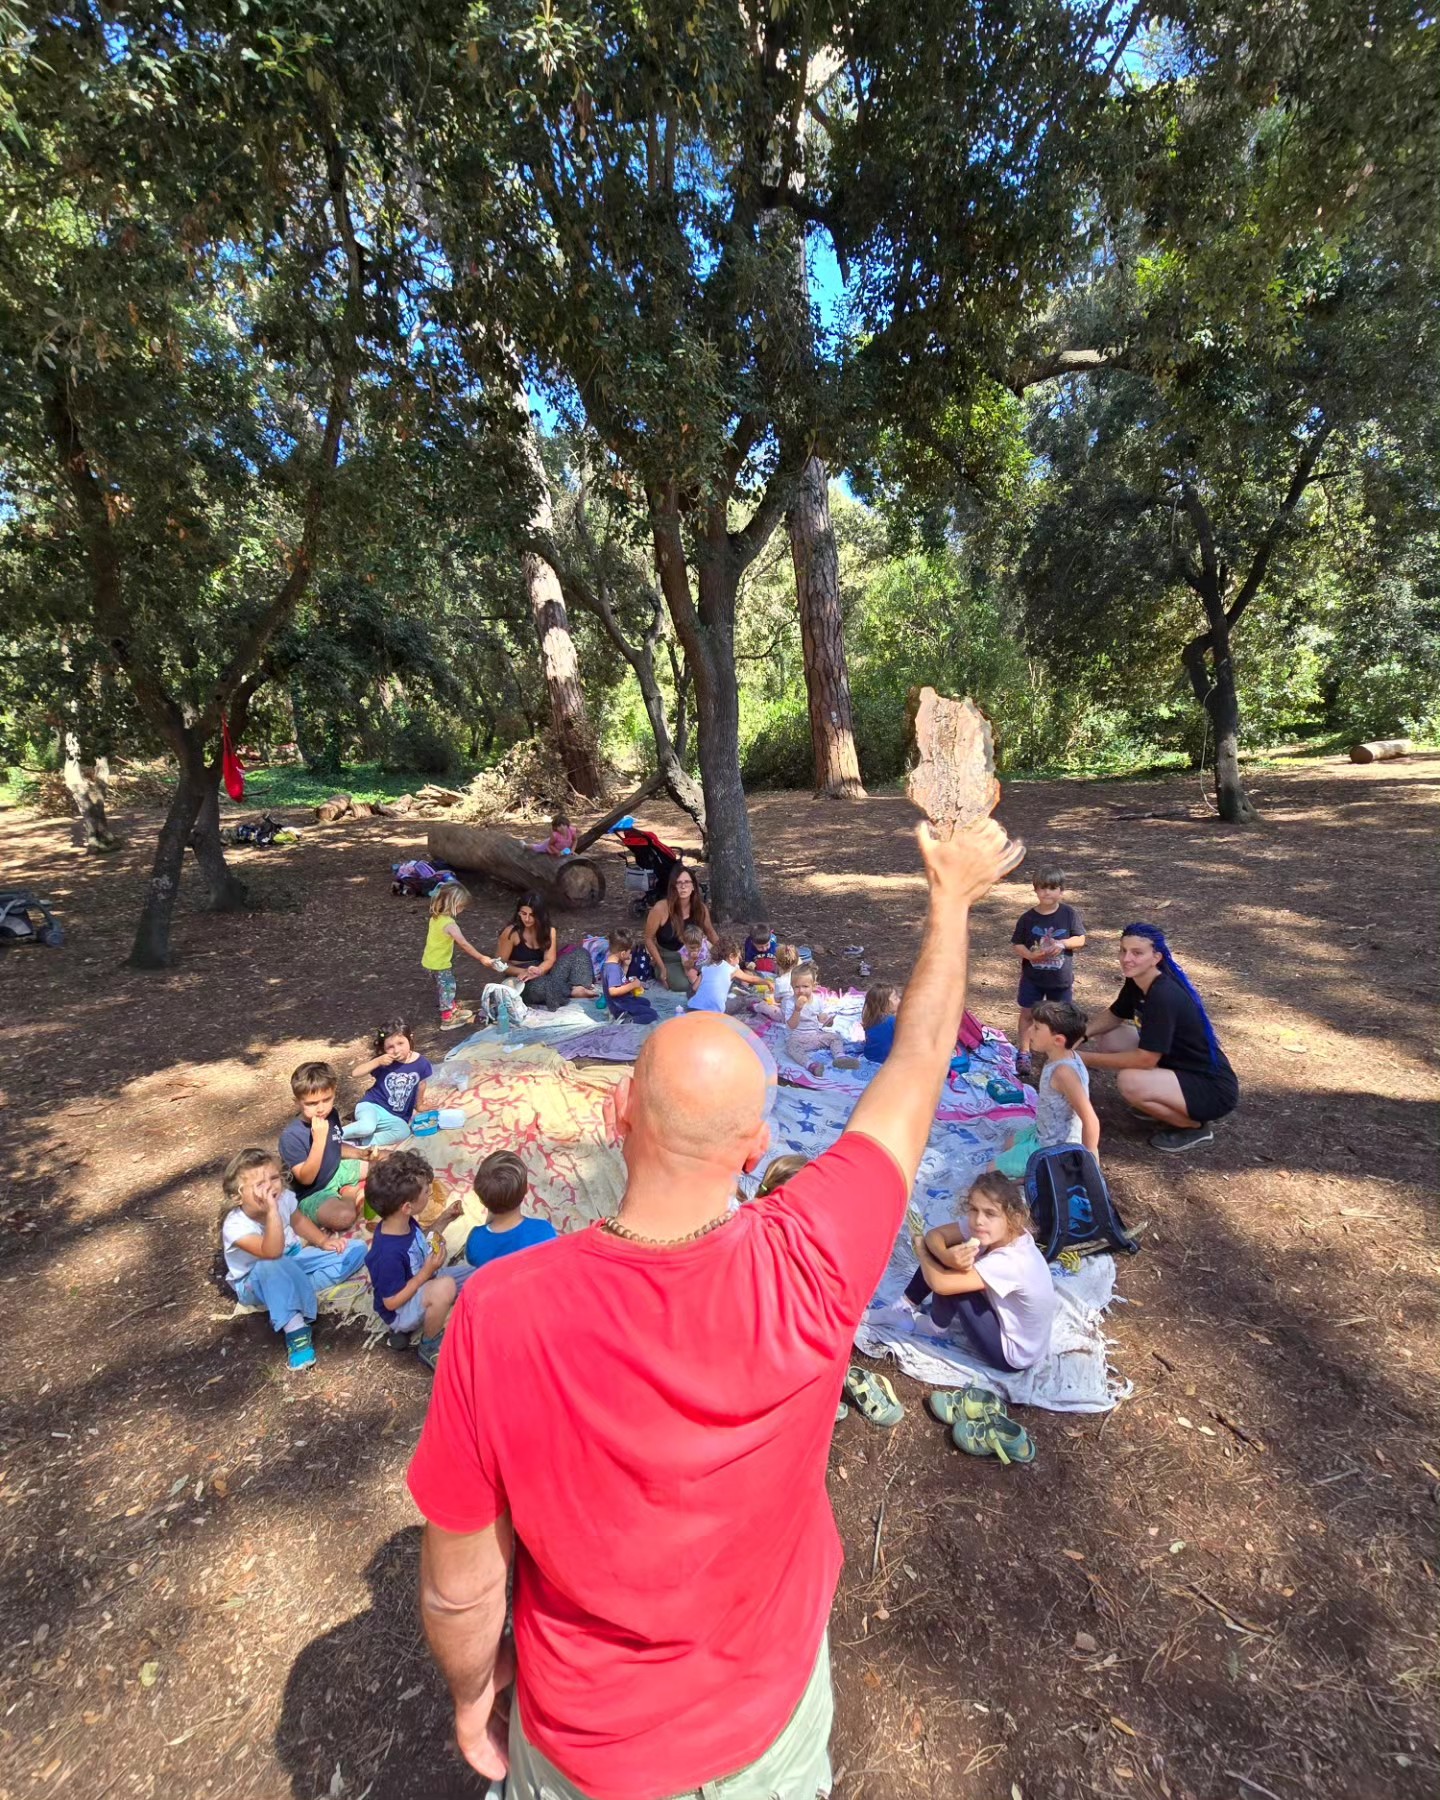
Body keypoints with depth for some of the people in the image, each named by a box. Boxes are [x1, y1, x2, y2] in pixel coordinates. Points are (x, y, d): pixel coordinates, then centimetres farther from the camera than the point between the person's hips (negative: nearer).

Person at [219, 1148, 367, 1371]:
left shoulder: (283, 1196, -18)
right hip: (256, 1281, -5)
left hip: (293, 1258, 6)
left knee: (355, 1248, -8)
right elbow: (272, 1252, -47)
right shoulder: (235, 1226, -33)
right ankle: (295, 1328, -35)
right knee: (272, 1267, -42)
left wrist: (323, 1241, -7)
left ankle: (301, 1292, -18)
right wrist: (272, 1211, -54)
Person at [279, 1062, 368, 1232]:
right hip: (313, 1194, -7)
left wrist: (359, 1153, -4)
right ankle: (349, 1198, -5)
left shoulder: (331, 1115, -5)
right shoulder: (291, 1136, -26)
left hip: (337, 1171, 8)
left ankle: (351, 1192, 1)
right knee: (344, 1216, -36)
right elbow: (306, 1179, -28)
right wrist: (319, 1139, -36)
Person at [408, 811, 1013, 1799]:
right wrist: (954, 894, -8)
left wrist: (475, 1691, 3)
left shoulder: (500, 1315, -37)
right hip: (768, 1712, 1)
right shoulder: (811, 1267, -36)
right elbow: (918, 1064, -22)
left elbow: (460, 1589, -20)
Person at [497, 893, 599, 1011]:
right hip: (521, 979, -5)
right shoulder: (511, 932, -13)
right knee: (538, 987, -42)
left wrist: (538, 971, -32)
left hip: (542, 973, 5)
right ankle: (574, 991, -26)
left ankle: (579, 987, -34)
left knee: (579, 953, -13)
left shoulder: (549, 931, 0)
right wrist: (524, 972, -27)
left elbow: (550, 959, -9)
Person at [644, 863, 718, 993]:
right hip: (668, 958, -3)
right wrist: (662, 969, -14)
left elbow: (710, 932, 8)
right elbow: (649, 939, -13)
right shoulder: (661, 908, -25)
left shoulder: (701, 908, -12)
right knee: (683, 985, -27)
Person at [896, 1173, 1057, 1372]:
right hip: (1002, 1316, 7)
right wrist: (947, 1256, -34)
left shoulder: (1010, 1262, -36)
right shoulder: (997, 1232, -16)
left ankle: (938, 1326, 11)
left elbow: (940, 1283, -36)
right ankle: (909, 1305, 14)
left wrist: (920, 1247, -15)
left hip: (1014, 1353, -7)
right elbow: (935, 1234, -10)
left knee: (948, 1280, -22)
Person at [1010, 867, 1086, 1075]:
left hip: (1061, 978, 1)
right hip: (1032, 977, 0)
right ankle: (1023, 1053, 14)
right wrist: (1029, 955, -23)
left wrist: (1062, 943, -20)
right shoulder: (1028, 917, -8)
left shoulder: (1069, 914, -7)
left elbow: (1080, 940, -2)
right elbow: (1017, 944, -4)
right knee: (1027, 1013, 4)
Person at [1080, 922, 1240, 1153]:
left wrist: (1087, 1059, -21)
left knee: (1130, 1082, -31)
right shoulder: (1137, 982, -3)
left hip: (1212, 1089, -9)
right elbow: (1112, 1016, 13)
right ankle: (1166, 1104, 14)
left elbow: (1145, 1059, -28)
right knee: (1109, 1039, 3)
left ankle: (1195, 1125, -3)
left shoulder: (1164, 997, -29)